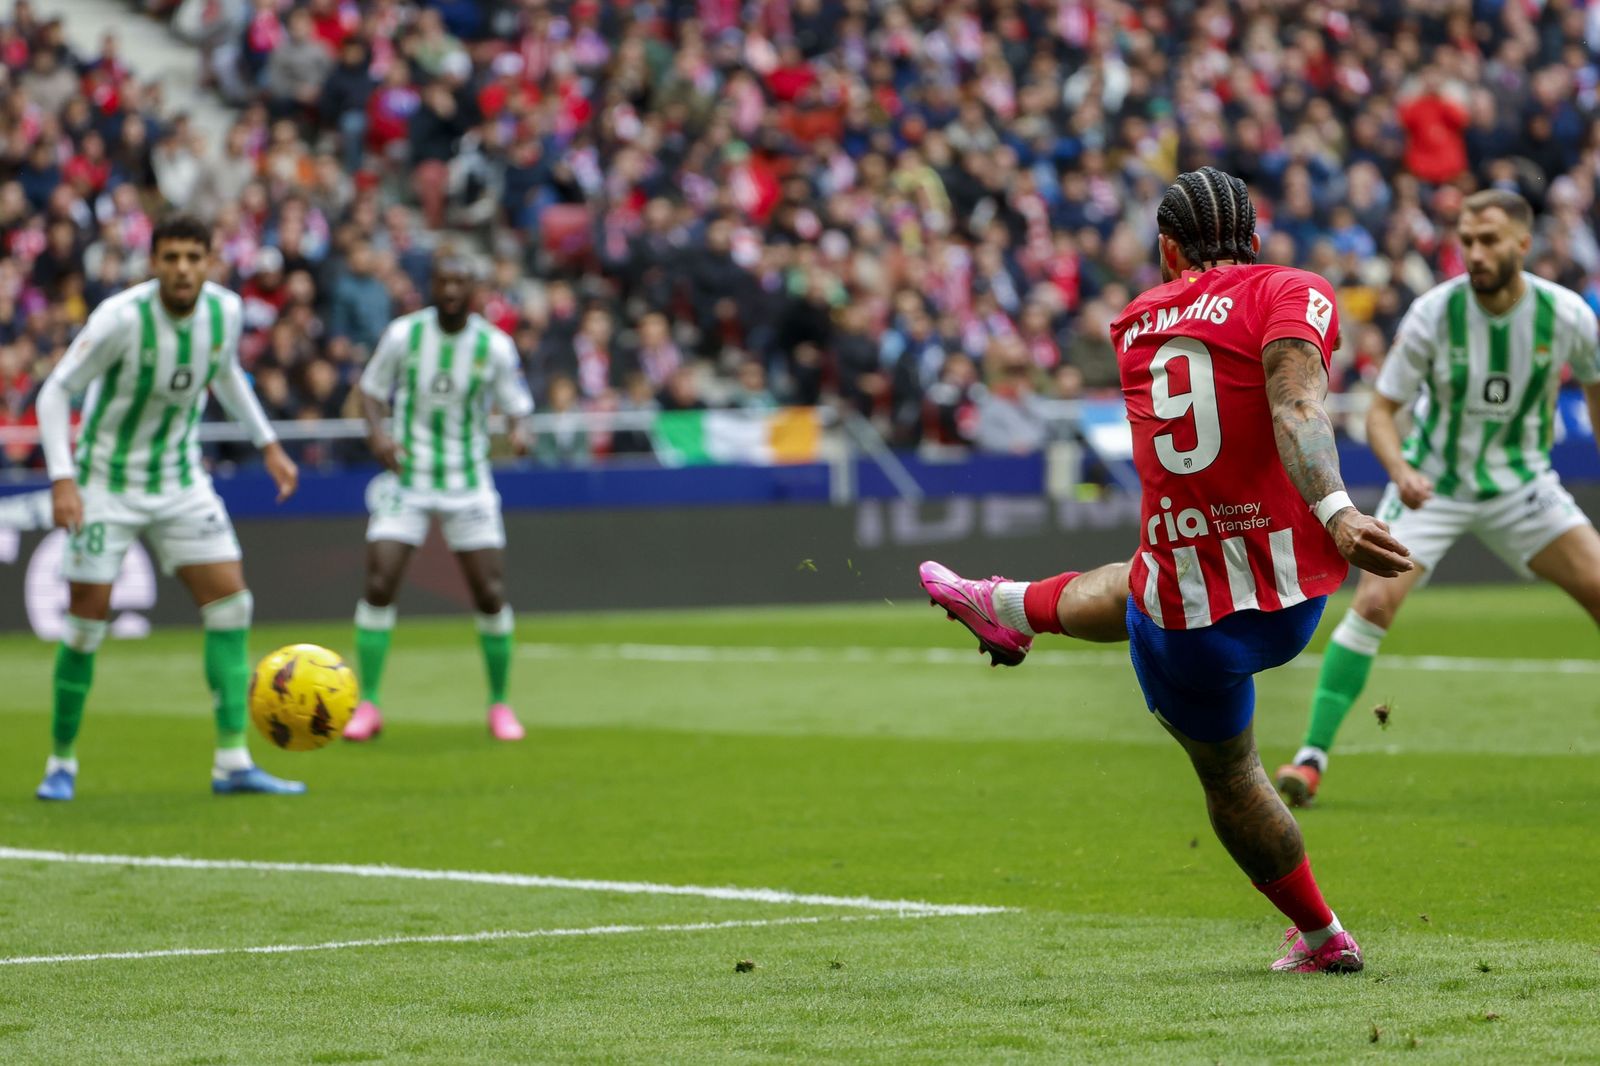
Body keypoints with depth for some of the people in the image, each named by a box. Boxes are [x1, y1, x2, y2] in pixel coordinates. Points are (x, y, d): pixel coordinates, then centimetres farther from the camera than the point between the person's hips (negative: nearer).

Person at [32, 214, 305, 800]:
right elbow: (55, 391, -18)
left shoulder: (225, 310, -8)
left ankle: (232, 762, -3)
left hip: (181, 481, 5)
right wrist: (62, 479, -27)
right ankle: (62, 763, 12)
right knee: (88, 617, -4)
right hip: (106, 483, -5)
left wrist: (269, 446, 15)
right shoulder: (122, 317, -24)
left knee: (230, 601, -5)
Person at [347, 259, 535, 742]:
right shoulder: (403, 335, -6)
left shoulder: (496, 347, -5)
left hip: (468, 483, 1)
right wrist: (377, 432, -14)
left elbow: (517, 403, 3)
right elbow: (371, 388, 5)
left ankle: (500, 705, 14)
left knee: (491, 595, -4)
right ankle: (368, 705, -3)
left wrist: (519, 429, -21)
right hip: (406, 480, 0)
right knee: (379, 587, -13)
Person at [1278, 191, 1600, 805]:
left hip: (1521, 481, 2)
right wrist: (1400, 470, -31)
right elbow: (1382, 409, -13)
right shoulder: (1433, 314, -19)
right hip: (1432, 483, -2)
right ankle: (1312, 758, -13)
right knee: (1374, 601, -20)